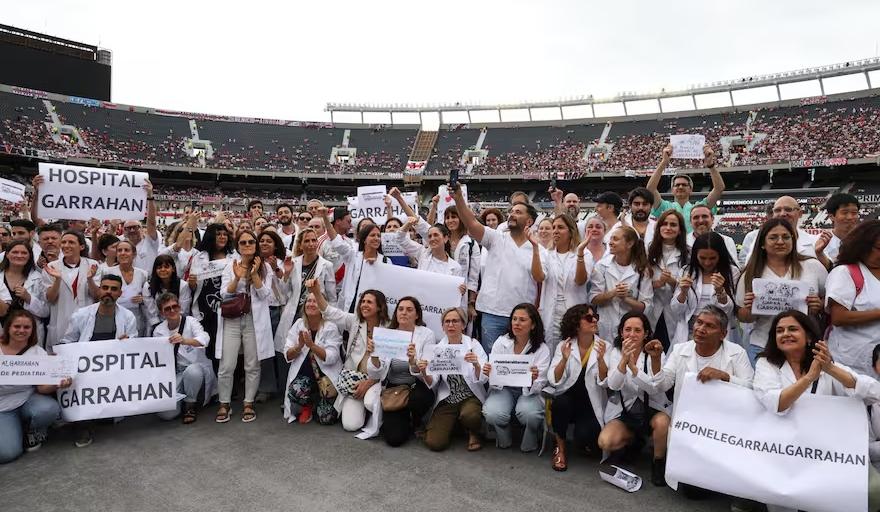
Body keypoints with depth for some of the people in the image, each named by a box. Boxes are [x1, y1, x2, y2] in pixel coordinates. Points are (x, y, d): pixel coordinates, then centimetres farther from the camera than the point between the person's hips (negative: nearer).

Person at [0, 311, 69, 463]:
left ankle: (32, 431, 2)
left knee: (49, 409, -34)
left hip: (28, 399, 0)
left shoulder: (38, 353, -6)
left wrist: (58, 384, -34)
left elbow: (42, 388, -11)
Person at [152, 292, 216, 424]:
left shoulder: (190, 321, -6)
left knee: (192, 371, -40)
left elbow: (204, 338, -27)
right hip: (175, 374, 3)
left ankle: (190, 405, -9)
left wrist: (185, 341, -46)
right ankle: (182, 399, 18)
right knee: (166, 414, -18)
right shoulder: (158, 331, 6)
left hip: (197, 367, -2)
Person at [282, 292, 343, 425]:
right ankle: (308, 406, 5)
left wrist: (312, 345, -30)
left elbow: (331, 358, -18)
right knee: (295, 391, -32)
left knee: (327, 418, -13)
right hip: (302, 374, 2)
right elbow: (287, 356, -1)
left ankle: (318, 402, 23)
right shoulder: (298, 324, 1)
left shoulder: (330, 327, -9)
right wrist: (299, 346, -21)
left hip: (327, 374, -2)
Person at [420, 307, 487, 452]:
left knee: (469, 415, -35)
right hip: (446, 400, 2)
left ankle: (473, 433, 2)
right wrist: (424, 373, -25)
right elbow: (432, 383, -3)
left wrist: (476, 365, -33)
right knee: (434, 443, -15)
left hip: (470, 397, -2)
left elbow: (483, 379, -12)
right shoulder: (437, 348, 2)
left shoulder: (473, 344, -5)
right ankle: (452, 423, 18)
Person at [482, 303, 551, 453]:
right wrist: (488, 374, -26)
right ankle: (504, 439, 8)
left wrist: (533, 380, -36)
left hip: (528, 391, -1)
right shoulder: (501, 342, -5)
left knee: (529, 413, -34)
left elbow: (537, 388, -12)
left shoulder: (542, 349, -9)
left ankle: (529, 443, 3)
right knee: (492, 413, -29)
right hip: (503, 388, 1)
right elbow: (493, 381, -2)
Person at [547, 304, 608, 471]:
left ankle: (586, 443, 14)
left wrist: (600, 358, -30)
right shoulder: (564, 346, -4)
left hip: (591, 404, -1)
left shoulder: (604, 346, -5)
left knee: (583, 438, -26)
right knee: (560, 402, -32)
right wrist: (564, 359, -27)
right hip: (566, 400, 1)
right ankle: (560, 448, -6)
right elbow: (553, 381, -11)